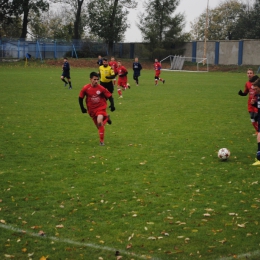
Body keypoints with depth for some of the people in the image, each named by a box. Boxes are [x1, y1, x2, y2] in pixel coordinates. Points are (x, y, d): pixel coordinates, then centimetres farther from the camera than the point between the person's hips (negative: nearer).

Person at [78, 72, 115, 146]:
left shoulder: (101, 88, -14)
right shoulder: (85, 88, -11)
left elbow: (110, 96, -5)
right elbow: (80, 98, 3)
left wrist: (112, 105, -15)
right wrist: (82, 108, 3)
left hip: (101, 108, -3)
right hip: (91, 110, 3)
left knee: (99, 122, -28)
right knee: (98, 126, 12)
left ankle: (101, 141, -13)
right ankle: (106, 118, 47)